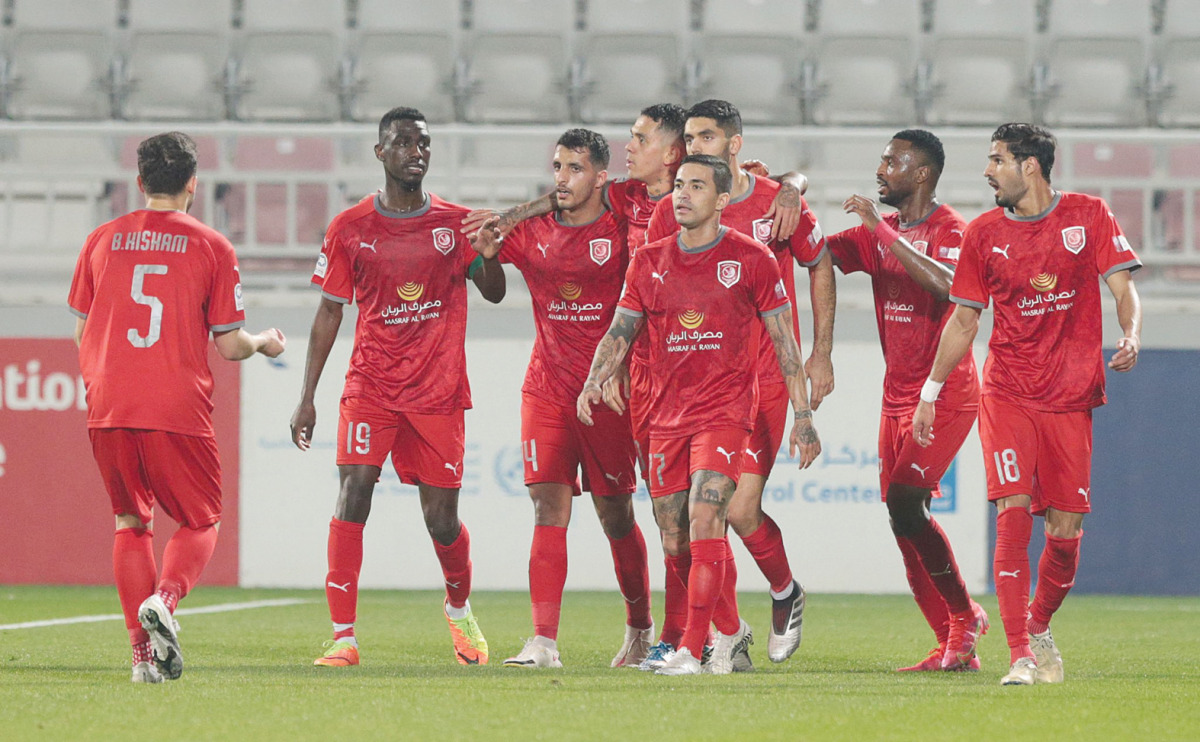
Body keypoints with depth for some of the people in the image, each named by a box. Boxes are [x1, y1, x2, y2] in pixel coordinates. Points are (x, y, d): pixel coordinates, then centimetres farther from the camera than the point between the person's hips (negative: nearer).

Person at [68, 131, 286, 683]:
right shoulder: (211, 247, 0)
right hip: (179, 409, -3)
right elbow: (229, 345, 1)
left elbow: (83, 332, 14)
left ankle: (143, 650, 4)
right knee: (199, 522, 11)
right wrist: (265, 344, 22)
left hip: (107, 408, 3)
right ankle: (164, 598, -19)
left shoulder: (102, 240, 9)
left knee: (131, 523, 15)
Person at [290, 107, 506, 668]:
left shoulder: (455, 223, 5)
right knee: (353, 491, -18)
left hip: (439, 390, 1)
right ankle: (343, 636, -18)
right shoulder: (349, 229, 4)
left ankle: (459, 609, 34)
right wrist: (307, 399, 5)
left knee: (441, 520, 4)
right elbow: (329, 312, 8)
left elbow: (493, 292, 0)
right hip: (370, 385, -1)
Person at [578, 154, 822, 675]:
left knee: (704, 524, -19)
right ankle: (730, 630, 28)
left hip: (725, 411, -5)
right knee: (676, 542, 6)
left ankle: (691, 650, -16)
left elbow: (784, 340, 3)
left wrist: (803, 415, 1)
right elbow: (620, 331, 11)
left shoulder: (750, 260, -1)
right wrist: (594, 382, -8)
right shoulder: (649, 261, 9)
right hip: (667, 413, 5)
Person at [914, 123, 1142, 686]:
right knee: (1013, 510, -16)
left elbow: (1123, 287, 0)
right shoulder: (984, 233, 6)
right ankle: (1021, 655, -17)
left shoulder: (1088, 216, 2)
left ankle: (1039, 626, 27)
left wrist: (1131, 337, -21)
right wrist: (930, 392, 13)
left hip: (1071, 397, 0)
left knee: (1066, 528, 0)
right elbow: (964, 320, 14)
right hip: (1007, 395, 0)